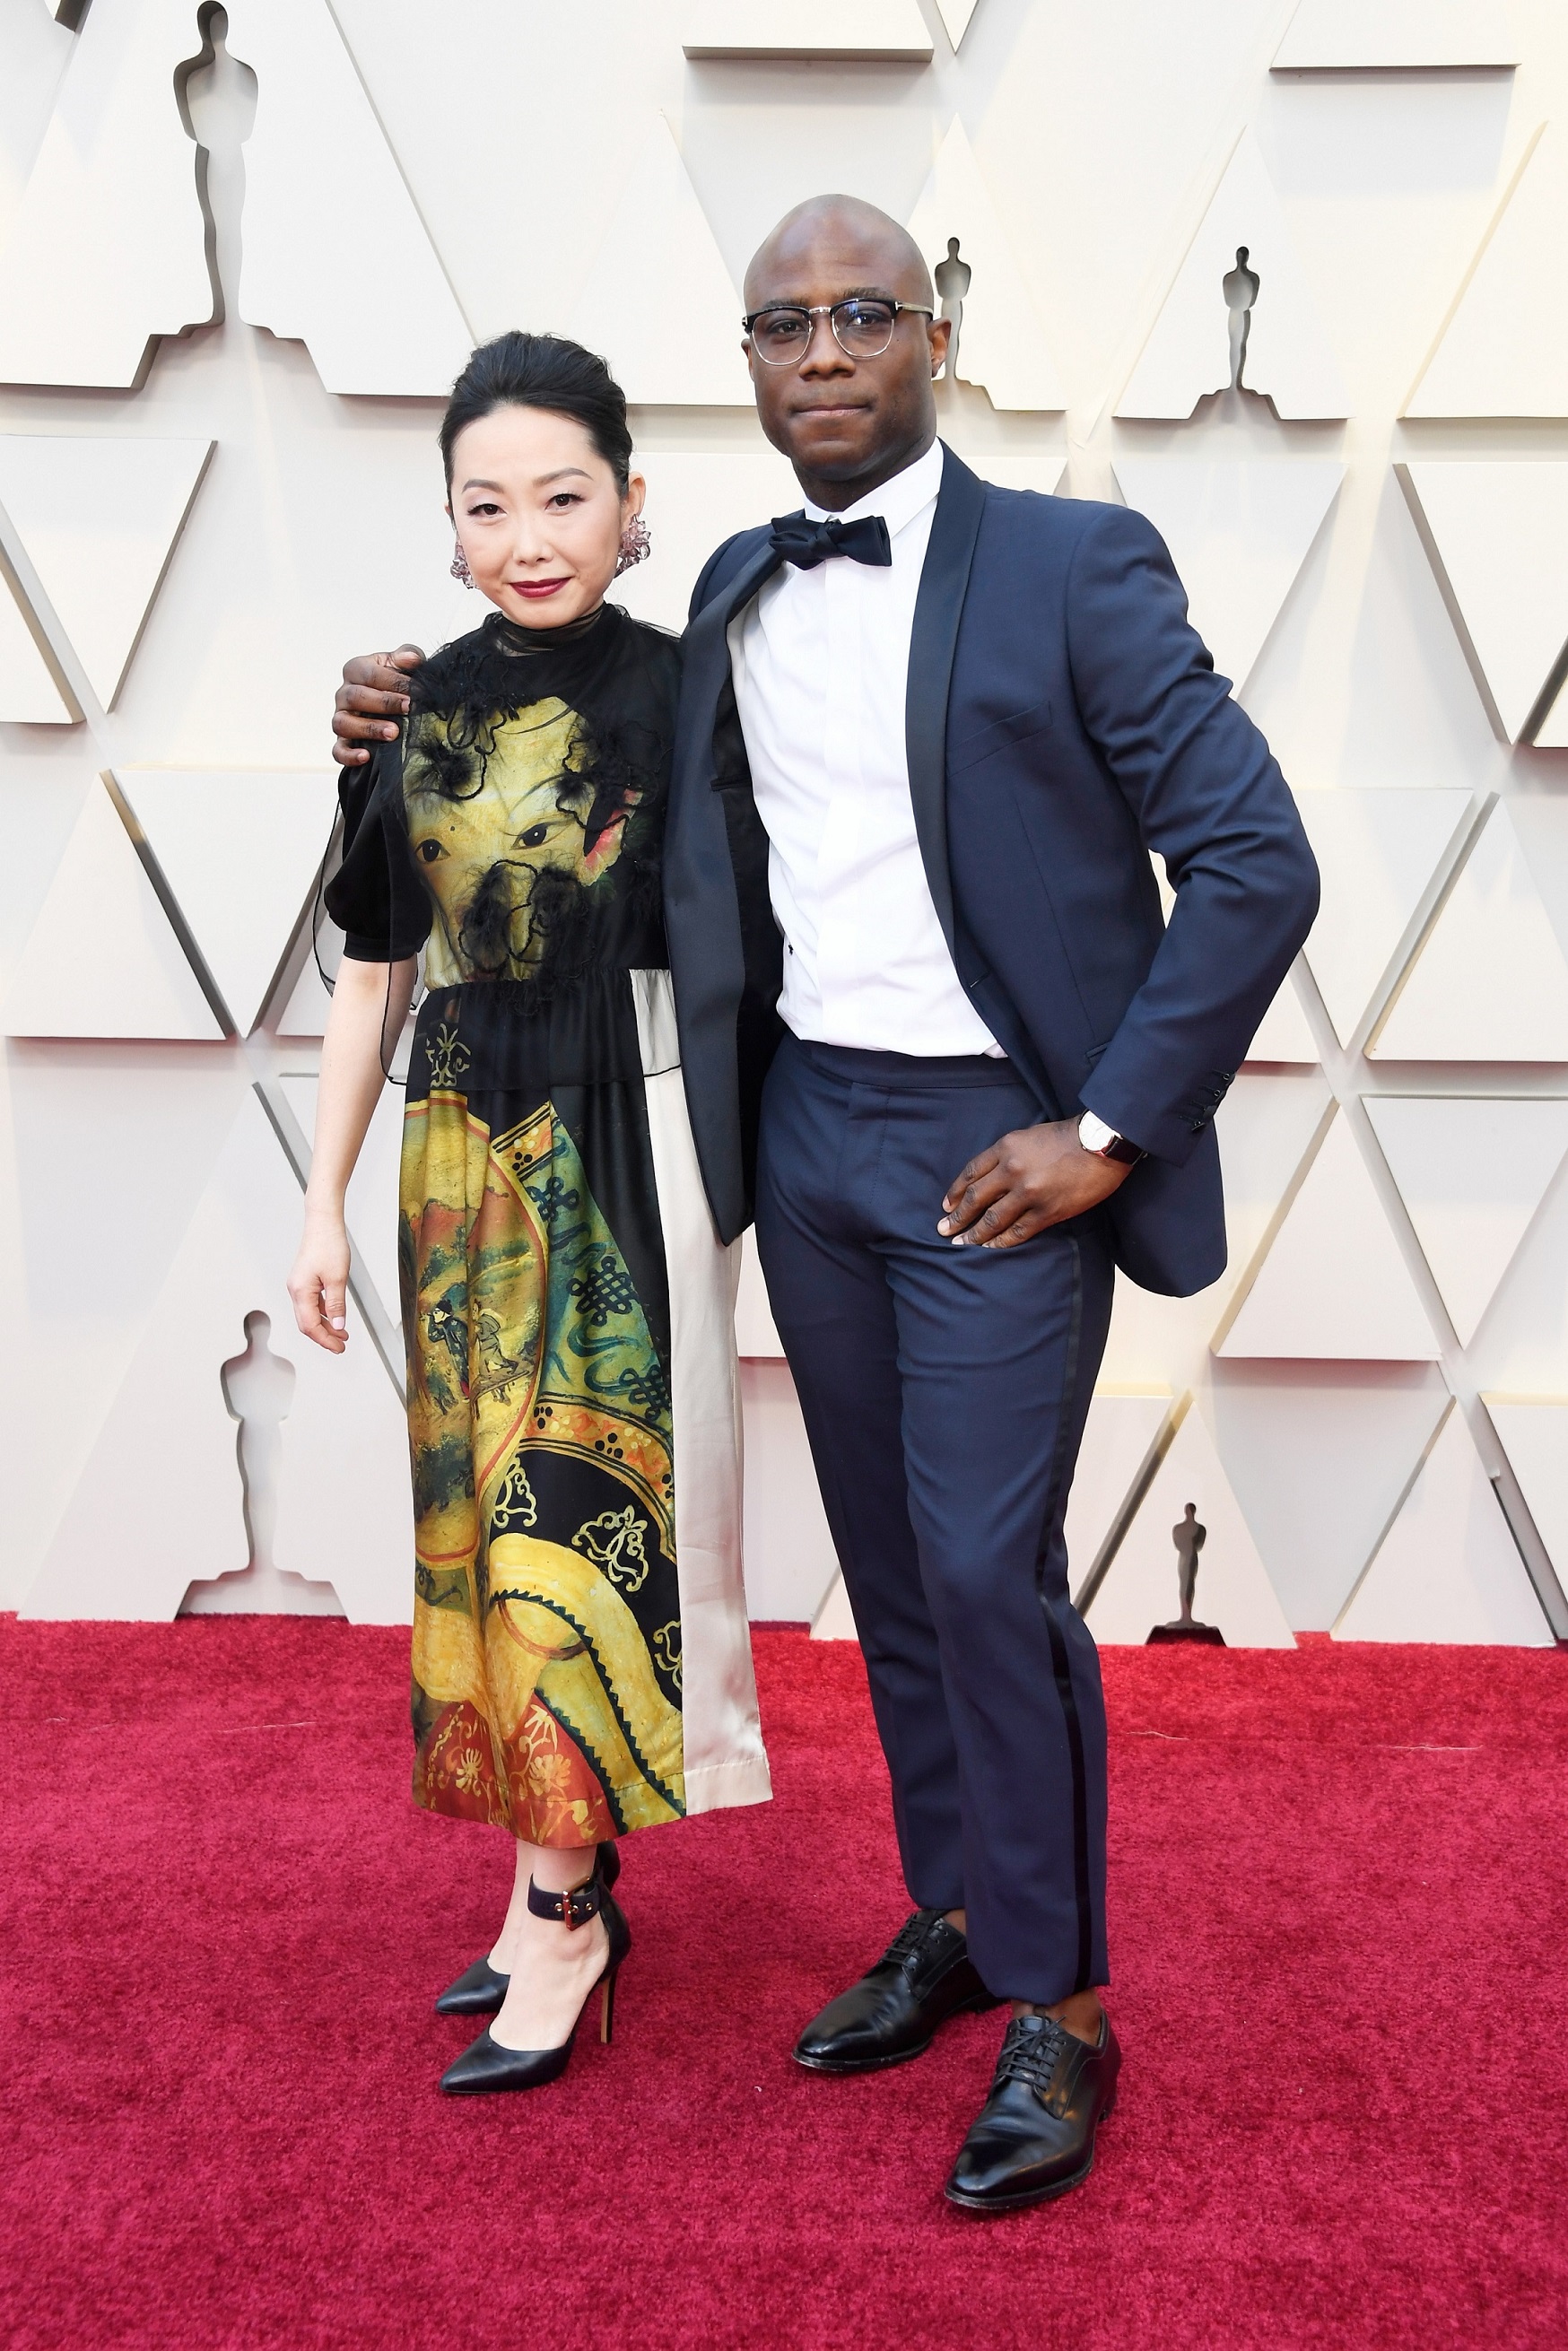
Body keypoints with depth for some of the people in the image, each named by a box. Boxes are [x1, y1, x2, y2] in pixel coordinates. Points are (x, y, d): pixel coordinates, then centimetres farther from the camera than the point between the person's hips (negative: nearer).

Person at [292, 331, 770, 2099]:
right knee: (489, 1509, 8)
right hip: (465, 1153, 4)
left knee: (579, 1501, -5)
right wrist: (325, 1196, 8)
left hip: (626, 1150, -4)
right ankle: (563, 1878, 23)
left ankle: (562, 1907, 9)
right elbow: (374, 967, 9)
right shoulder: (414, 714, 6)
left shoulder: (681, 694, -4)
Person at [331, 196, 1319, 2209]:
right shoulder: (737, 593, 10)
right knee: (889, 1562, 13)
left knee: (986, 1570, -6)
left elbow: (1254, 860, -10)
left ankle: (1056, 2008, 13)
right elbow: (675, 837, 22)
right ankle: (952, 1918, 32)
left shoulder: (1072, 566, -7)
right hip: (808, 1133, 6)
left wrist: (1110, 1132, -13)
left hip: (998, 1144, -5)